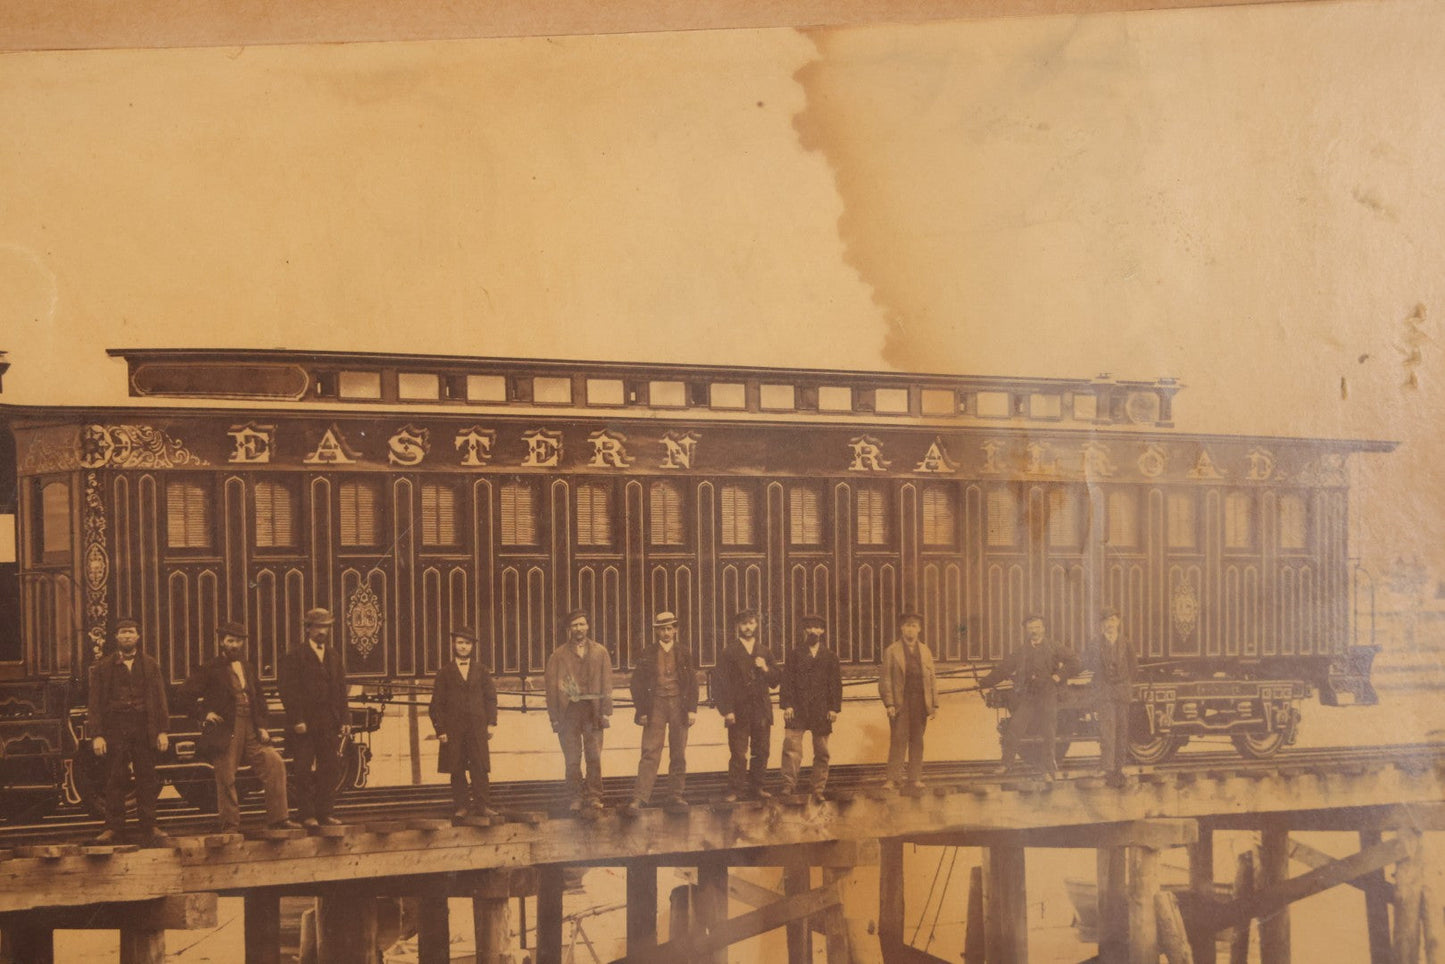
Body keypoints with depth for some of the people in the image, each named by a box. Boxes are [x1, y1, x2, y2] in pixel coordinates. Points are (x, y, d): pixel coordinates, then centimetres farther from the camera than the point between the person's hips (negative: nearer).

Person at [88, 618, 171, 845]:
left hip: (144, 728, 1)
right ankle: (114, 827, 6)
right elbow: (96, 703, 3)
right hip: (114, 729, -1)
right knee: (114, 780, -1)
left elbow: (159, 699, 9)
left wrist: (163, 731, 0)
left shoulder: (150, 665, 13)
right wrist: (96, 735, -6)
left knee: (147, 779, 1)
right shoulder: (103, 667, 8)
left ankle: (148, 826, 7)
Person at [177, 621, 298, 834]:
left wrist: (262, 726, 11)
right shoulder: (211, 668, -2)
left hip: (250, 730, 5)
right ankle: (230, 826, 10)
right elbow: (185, 694, -2)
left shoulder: (247, 667, 16)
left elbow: (259, 698, 22)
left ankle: (278, 819, 1)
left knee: (275, 763, -5)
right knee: (226, 780, -2)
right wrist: (204, 714, -9)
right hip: (225, 732, -5)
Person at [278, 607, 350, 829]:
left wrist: (344, 720, 8)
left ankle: (324, 813, 11)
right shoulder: (294, 657, -2)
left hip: (330, 724, 5)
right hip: (305, 724, -5)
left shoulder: (334, 656, 16)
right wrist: (297, 720, -15)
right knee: (304, 771, -3)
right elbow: (288, 691, -8)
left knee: (331, 769, 3)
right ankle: (307, 815, 3)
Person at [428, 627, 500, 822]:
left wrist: (491, 723, 0)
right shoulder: (445, 672, 8)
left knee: (479, 768, -4)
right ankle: (460, 807, 6)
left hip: (477, 726, 1)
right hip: (453, 729, 0)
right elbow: (437, 703, 5)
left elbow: (490, 697, 11)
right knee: (457, 770, 0)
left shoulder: (481, 670, 13)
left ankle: (480, 806, -1)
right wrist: (440, 730, -4)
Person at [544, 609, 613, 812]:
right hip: (568, 710, 0)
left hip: (593, 709, 1)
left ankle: (594, 796, 8)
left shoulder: (600, 652, 10)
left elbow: (606, 684, 8)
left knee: (594, 756, 0)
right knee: (572, 759, 0)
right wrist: (554, 716, -1)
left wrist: (606, 712, 0)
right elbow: (552, 686, 5)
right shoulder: (559, 655, 7)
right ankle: (576, 797, 8)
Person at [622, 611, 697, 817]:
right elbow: (638, 682, 4)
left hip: (679, 705, 2)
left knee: (678, 755, 5)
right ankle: (639, 798, -12)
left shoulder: (684, 653, 9)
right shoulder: (648, 653, 5)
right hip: (655, 705, -2)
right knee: (650, 752, -8)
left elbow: (692, 682, 8)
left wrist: (692, 709, -1)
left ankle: (675, 797, 12)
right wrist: (641, 711, -3)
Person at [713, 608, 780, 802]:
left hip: (761, 710, 4)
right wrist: (726, 710, -10)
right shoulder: (729, 652, 2)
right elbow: (720, 682, -2)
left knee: (761, 752, 5)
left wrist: (766, 669, -6)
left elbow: (775, 680, 15)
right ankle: (735, 789, 2)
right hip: (738, 711, -4)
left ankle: (756, 787, 15)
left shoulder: (764, 651, 15)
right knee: (738, 754, -6)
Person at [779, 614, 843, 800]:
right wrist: (786, 704, -7)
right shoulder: (795, 654, 9)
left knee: (821, 753, 5)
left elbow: (836, 683, 7)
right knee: (791, 748, -12)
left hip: (822, 710, 1)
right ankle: (788, 786, -9)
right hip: (797, 709, -1)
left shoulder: (830, 656, 11)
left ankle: (818, 789, 12)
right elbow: (787, 680, 3)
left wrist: (834, 708, -2)